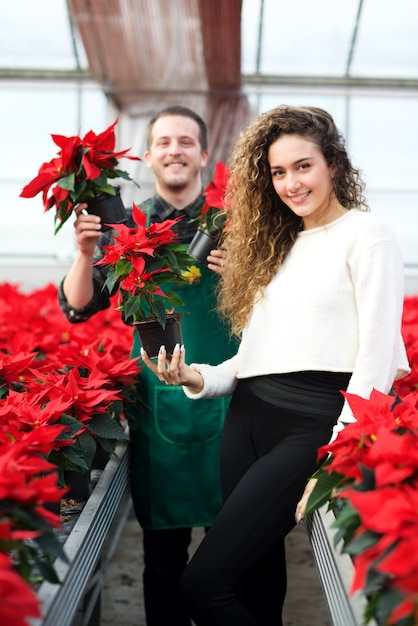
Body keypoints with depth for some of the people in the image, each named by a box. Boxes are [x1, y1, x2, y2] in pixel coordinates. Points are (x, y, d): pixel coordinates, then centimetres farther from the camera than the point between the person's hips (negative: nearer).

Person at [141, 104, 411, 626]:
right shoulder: (277, 244, 19)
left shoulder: (365, 234, -2)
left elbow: (378, 356, -10)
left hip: (310, 424, -7)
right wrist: (198, 377, 0)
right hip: (247, 420, 7)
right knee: (259, 579, 12)